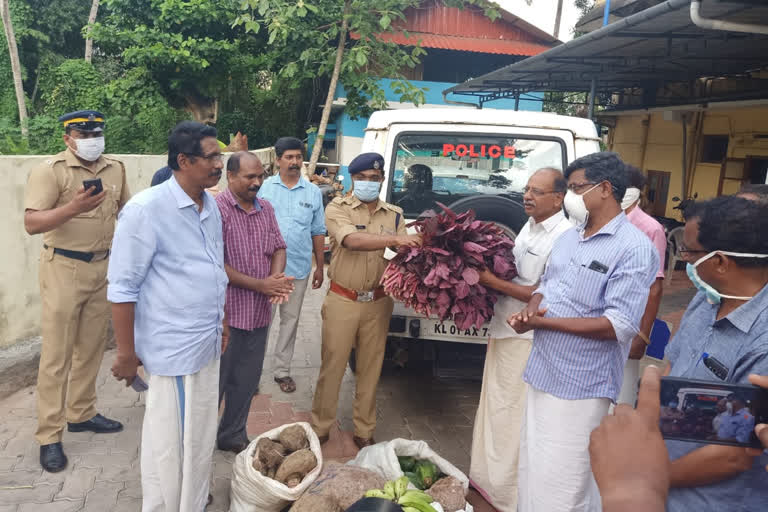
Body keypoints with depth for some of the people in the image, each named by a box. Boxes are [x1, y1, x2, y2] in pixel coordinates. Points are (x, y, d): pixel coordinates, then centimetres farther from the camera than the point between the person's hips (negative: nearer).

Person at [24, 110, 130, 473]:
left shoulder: (115, 169, 7)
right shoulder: (51, 170, -10)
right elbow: (31, 224, -18)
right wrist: (73, 208, -32)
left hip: (103, 268, 6)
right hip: (64, 269, -6)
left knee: (91, 348, 15)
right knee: (56, 355, 0)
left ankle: (81, 413, 31)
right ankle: (49, 436, 8)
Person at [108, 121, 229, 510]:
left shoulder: (211, 205, 6)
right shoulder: (145, 210, -17)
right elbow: (123, 288, -15)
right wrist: (126, 354, -12)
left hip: (208, 342, 7)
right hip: (174, 347, -7)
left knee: (202, 435, 20)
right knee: (171, 442, 7)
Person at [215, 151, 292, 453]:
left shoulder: (265, 209, 10)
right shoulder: (218, 209, -14)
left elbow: (279, 248, 14)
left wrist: (276, 277, -8)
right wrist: (261, 285, -17)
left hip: (259, 313, 7)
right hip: (227, 312, -7)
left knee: (247, 381, 17)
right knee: (215, 380, 5)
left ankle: (233, 436, 34)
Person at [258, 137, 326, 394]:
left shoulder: (313, 192, 6)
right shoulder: (264, 188, 0)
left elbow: (318, 233, 10)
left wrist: (320, 267, 9)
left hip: (298, 268, 2)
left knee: (290, 319, 11)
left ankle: (282, 370, 24)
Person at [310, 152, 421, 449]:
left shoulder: (394, 215, 8)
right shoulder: (338, 208, -3)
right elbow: (352, 240, -22)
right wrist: (394, 239, -32)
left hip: (378, 303, 3)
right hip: (342, 301, -3)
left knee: (370, 369, 11)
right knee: (332, 366, 5)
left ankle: (364, 432, 25)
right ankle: (320, 428, 22)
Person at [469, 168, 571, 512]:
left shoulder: (564, 237, -18)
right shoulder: (529, 227, 10)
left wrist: (493, 281, -20)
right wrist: (489, 274, 3)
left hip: (526, 338, -9)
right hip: (503, 328, 9)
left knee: (512, 414, 2)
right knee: (494, 406, 20)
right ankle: (487, 476, 37)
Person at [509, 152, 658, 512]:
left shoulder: (633, 248, -15)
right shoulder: (568, 237, 10)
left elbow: (620, 325, -22)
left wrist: (543, 322, -20)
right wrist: (531, 309, -5)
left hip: (581, 388, -8)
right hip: (542, 374, 8)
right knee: (532, 471, 21)